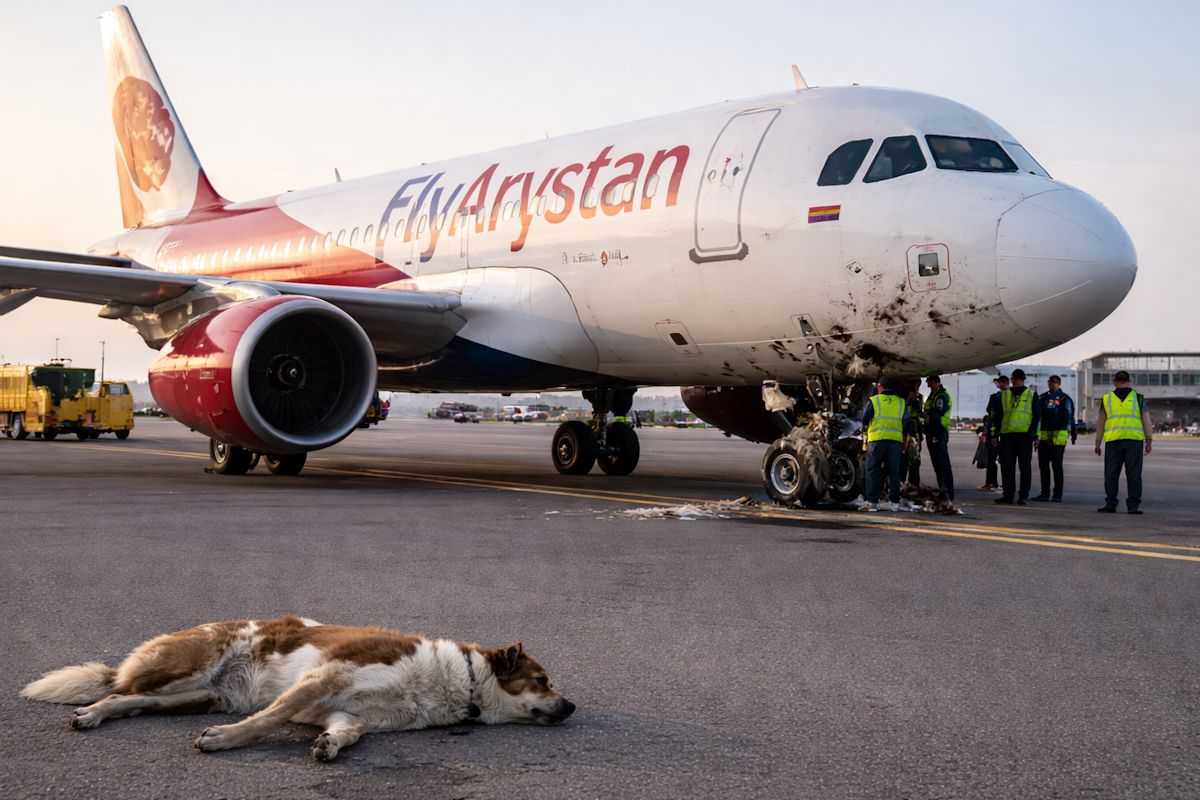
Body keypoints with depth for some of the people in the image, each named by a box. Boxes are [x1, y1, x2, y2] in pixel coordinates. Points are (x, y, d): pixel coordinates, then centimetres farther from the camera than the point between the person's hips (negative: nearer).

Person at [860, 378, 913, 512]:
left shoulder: (874, 401, -1)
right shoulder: (901, 403, 10)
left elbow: (864, 420, 1)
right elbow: (907, 424, 12)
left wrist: (866, 429, 22)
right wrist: (905, 440, 21)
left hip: (877, 439, -3)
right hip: (896, 441, 3)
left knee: (873, 471, 3)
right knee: (894, 472, 10)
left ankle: (872, 501, -3)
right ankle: (895, 502, 9)